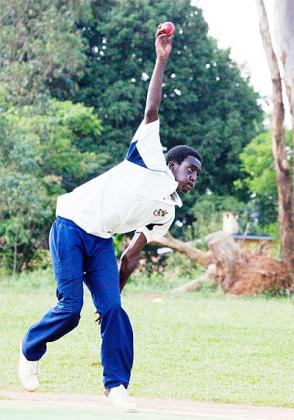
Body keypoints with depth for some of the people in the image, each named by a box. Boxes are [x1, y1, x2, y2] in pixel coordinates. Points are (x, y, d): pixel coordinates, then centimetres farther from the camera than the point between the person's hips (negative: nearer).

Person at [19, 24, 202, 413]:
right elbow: (152, 110, -9)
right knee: (70, 308, -13)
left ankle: (116, 384, -5)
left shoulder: (167, 211, 13)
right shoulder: (151, 160, -2)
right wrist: (162, 61, -14)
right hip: (71, 227, -6)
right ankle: (30, 351, 13)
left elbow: (132, 255, 16)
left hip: (101, 243, 6)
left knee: (112, 309, -11)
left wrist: (114, 293, 11)